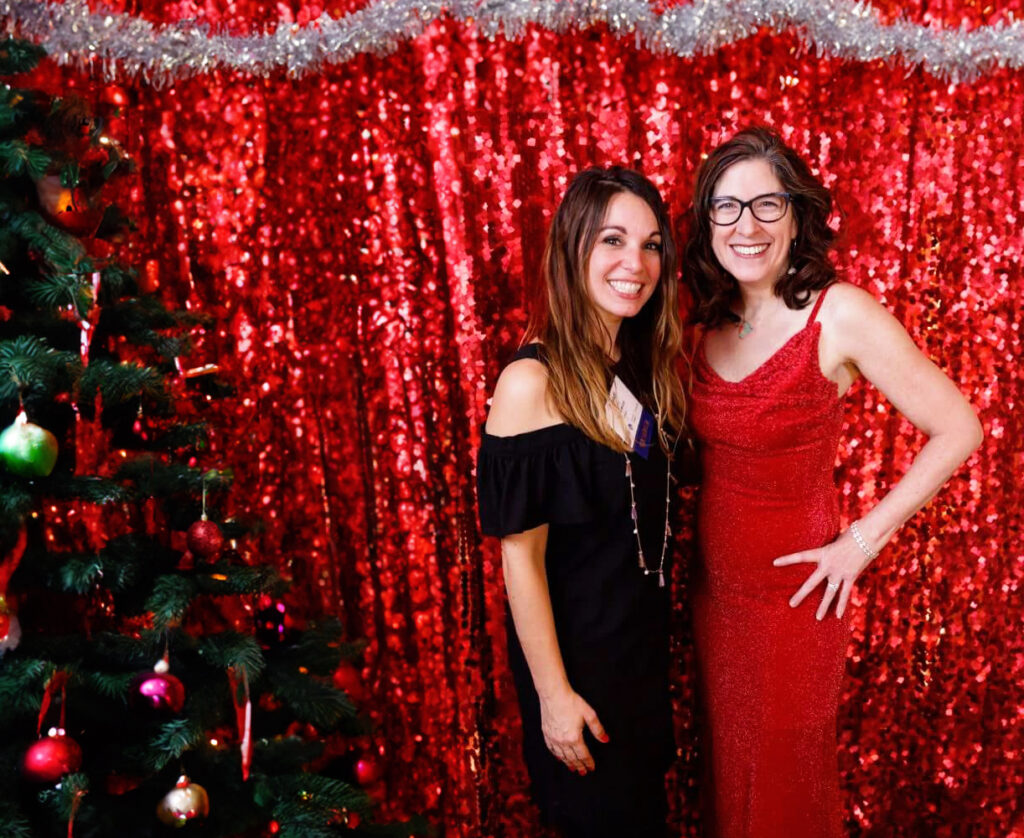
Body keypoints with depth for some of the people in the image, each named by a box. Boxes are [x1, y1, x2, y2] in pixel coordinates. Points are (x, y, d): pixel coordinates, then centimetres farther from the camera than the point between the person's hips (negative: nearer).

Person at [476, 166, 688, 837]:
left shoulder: (646, 365, 0)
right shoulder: (532, 383, -23)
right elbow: (520, 555, -20)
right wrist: (553, 694, -17)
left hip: (646, 635, 7)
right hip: (576, 645, -7)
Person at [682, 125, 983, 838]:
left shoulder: (839, 313, -17)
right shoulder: (714, 323, 1)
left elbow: (959, 430, -16)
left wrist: (864, 540, -14)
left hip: (793, 593, -5)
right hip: (715, 586, 5)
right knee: (729, 772, 22)